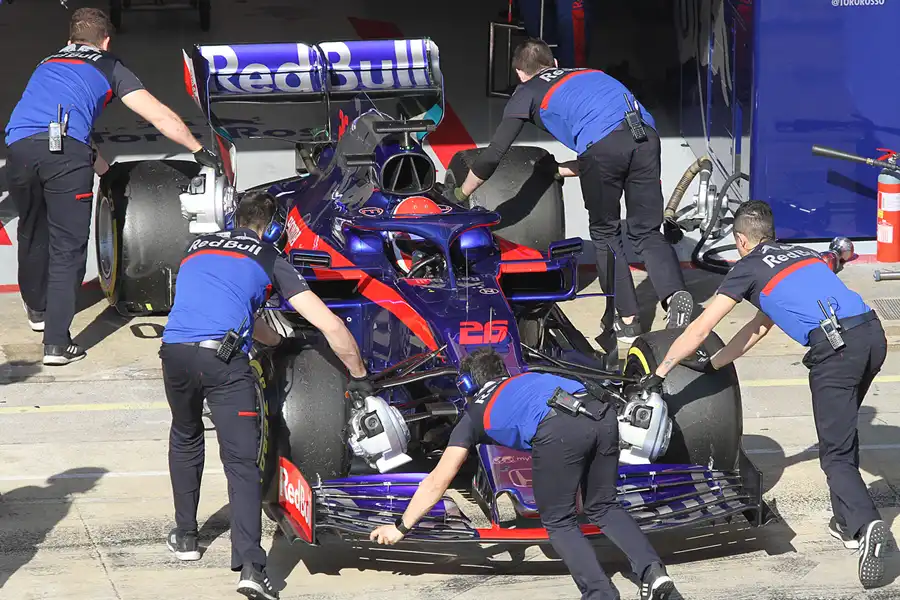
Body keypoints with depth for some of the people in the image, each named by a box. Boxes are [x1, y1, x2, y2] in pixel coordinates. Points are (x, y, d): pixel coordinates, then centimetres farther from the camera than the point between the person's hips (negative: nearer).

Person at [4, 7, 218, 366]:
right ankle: (57, 343, -6)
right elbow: (161, 117, 19)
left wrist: (104, 171, 54)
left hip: (19, 147, 5)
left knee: (32, 232, 27)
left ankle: (37, 309, 47)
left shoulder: (47, 64, 35)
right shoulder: (109, 67, 21)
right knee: (68, 246, 1)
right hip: (65, 150, -4)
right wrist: (199, 151, 32)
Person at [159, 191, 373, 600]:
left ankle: (185, 536, 37)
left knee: (185, 439, 30)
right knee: (242, 462, -2)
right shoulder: (270, 258, 15)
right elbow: (331, 326, 10)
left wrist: (279, 342, 57)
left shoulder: (198, 246, 29)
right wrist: (358, 376, 24)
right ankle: (250, 566, -17)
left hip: (175, 350, 4)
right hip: (225, 357, -4)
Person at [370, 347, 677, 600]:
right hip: (601, 412, 5)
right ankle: (652, 570, 5)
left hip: (558, 429, -5)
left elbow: (438, 481, 31)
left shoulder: (474, 413, 29)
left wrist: (401, 527, 41)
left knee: (559, 522, 14)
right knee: (603, 506, 23)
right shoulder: (528, 377, 41)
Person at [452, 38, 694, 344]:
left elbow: (494, 153, 20)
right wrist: (557, 170, 53)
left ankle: (628, 320, 12)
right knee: (646, 232, 12)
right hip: (645, 135, 4)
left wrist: (461, 193, 33)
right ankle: (674, 293, -13)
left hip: (603, 143, -4)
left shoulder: (528, 91, 24)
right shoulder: (584, 74, 40)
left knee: (605, 234, 15)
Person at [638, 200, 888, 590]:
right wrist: (711, 364, 44)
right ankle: (847, 521, 26)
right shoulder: (802, 253, 30)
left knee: (836, 455, -2)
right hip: (873, 334, 7)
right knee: (843, 432, 27)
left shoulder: (749, 267, 11)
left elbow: (699, 329, 12)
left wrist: (658, 374, 22)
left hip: (836, 348, -6)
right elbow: (760, 327, 38)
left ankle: (866, 524, -24)